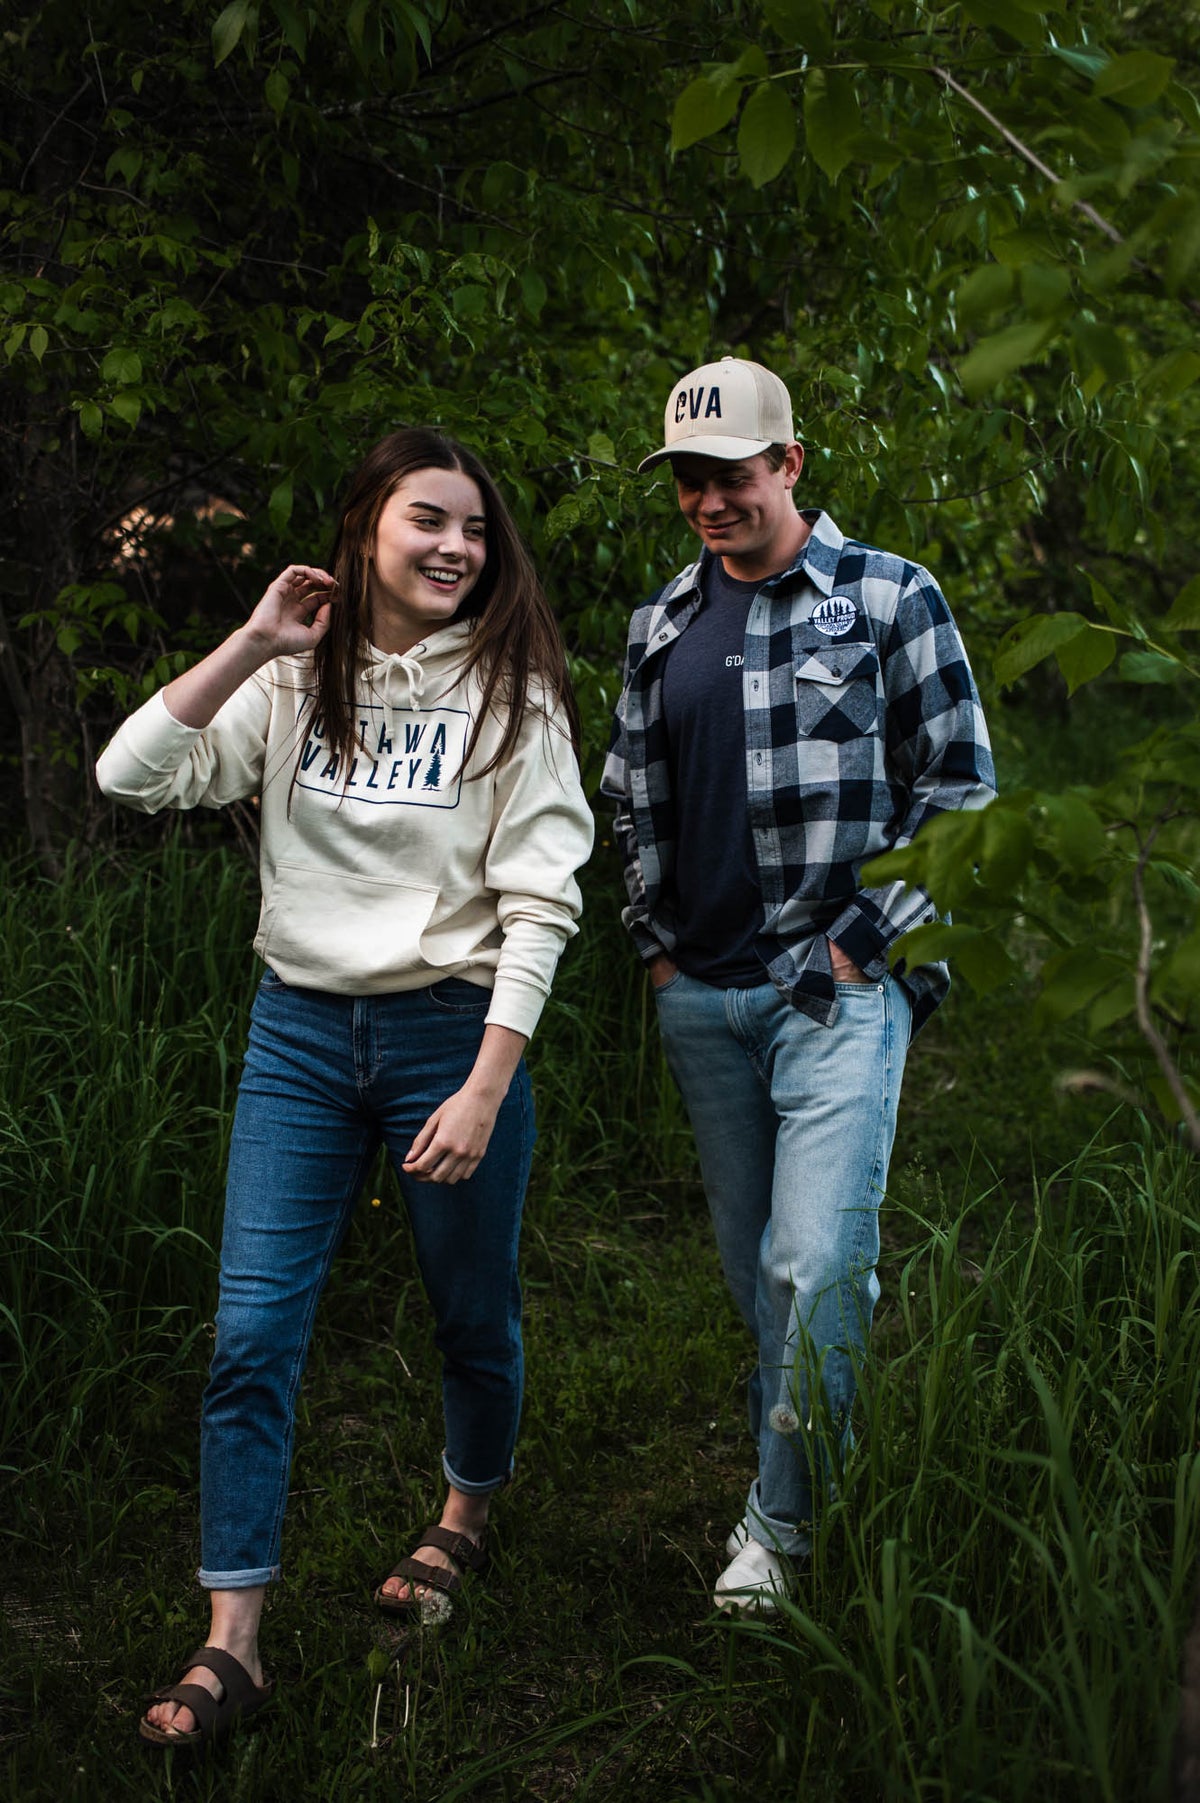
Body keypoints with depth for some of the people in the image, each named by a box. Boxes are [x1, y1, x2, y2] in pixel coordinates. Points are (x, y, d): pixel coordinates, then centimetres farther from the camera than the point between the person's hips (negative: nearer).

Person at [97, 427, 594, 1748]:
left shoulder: (510, 694, -3)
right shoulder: (293, 684, 6)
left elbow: (539, 907, -8)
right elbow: (131, 777, -4)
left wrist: (485, 1091, -15)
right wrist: (252, 646, -10)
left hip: (452, 1030, -2)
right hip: (300, 1030, 2)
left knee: (473, 1315, 12)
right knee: (251, 1334, -2)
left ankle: (465, 1517, 42)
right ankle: (231, 1646, 7)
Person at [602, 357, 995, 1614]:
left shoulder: (889, 599, -2)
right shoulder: (663, 626, 12)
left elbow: (958, 790, -2)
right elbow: (631, 793, 20)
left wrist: (862, 941, -7)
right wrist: (655, 940, 12)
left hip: (838, 989, -5)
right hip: (700, 995, 5)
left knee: (817, 1264, -10)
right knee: (752, 1264, 12)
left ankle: (784, 1522, 5)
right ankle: (817, 1467, 29)